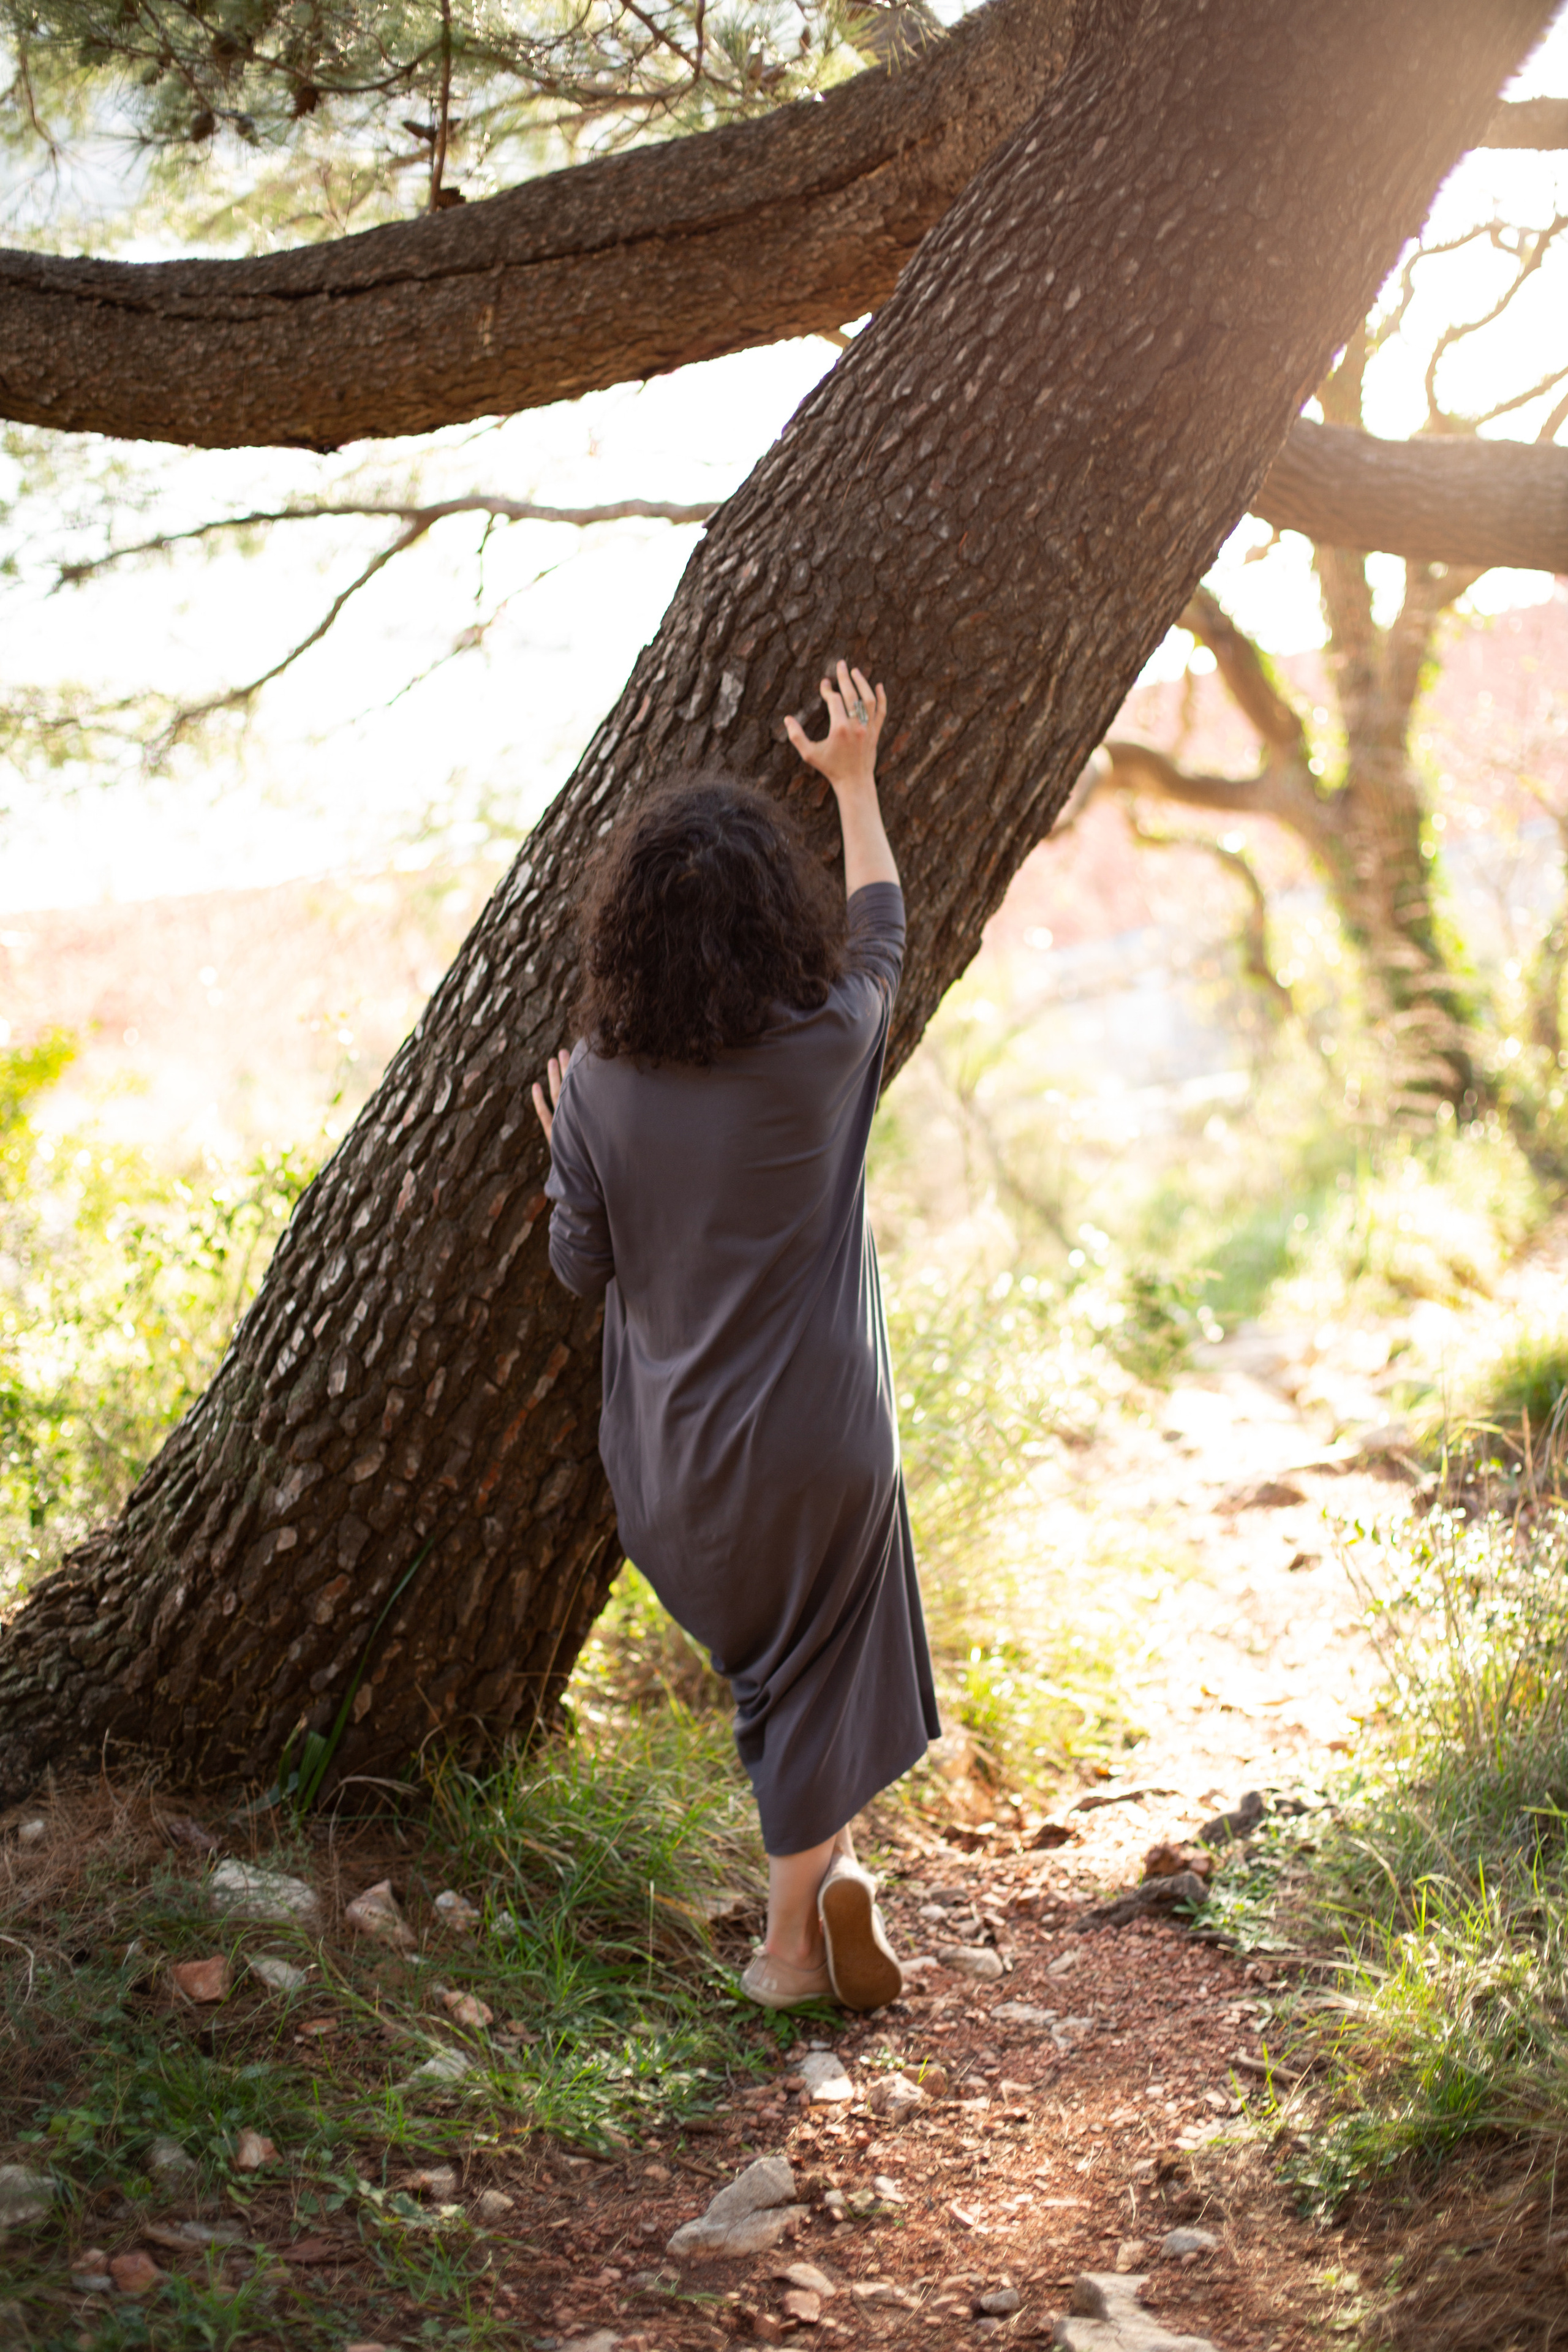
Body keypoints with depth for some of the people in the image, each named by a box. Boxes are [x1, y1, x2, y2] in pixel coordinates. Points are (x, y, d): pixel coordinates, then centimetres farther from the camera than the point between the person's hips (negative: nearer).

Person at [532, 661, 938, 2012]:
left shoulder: (599, 1085, -10)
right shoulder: (826, 1049, -14)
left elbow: (582, 1266, -1)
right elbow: (880, 924, 7)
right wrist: (855, 777, 19)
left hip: (673, 1459, 2)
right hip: (817, 1439, -2)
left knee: (768, 1656, 24)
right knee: (819, 1669, 15)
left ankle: (826, 1859, 21)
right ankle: (796, 1935, 20)